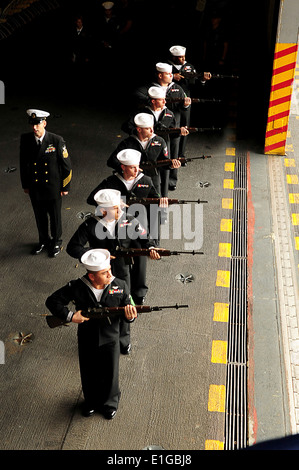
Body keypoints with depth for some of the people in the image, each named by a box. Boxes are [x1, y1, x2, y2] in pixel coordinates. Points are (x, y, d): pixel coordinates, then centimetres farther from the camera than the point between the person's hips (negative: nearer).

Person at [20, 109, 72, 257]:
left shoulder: (56, 140, -17)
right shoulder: (25, 139, -8)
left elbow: (66, 165, -9)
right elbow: (23, 163, 4)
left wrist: (66, 187, -7)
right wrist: (25, 185, 8)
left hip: (53, 188, -3)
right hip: (34, 188, 3)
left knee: (55, 217, 15)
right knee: (40, 217, 19)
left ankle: (56, 242, 37)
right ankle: (43, 241, 42)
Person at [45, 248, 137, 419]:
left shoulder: (120, 286, -15)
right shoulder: (77, 287, -18)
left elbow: (129, 310, -8)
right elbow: (52, 301, -10)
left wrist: (130, 316, -32)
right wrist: (70, 316, -20)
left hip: (110, 340, 0)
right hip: (86, 341, 0)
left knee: (110, 374, 16)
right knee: (88, 374, 21)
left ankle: (110, 403, 45)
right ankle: (91, 401, 49)